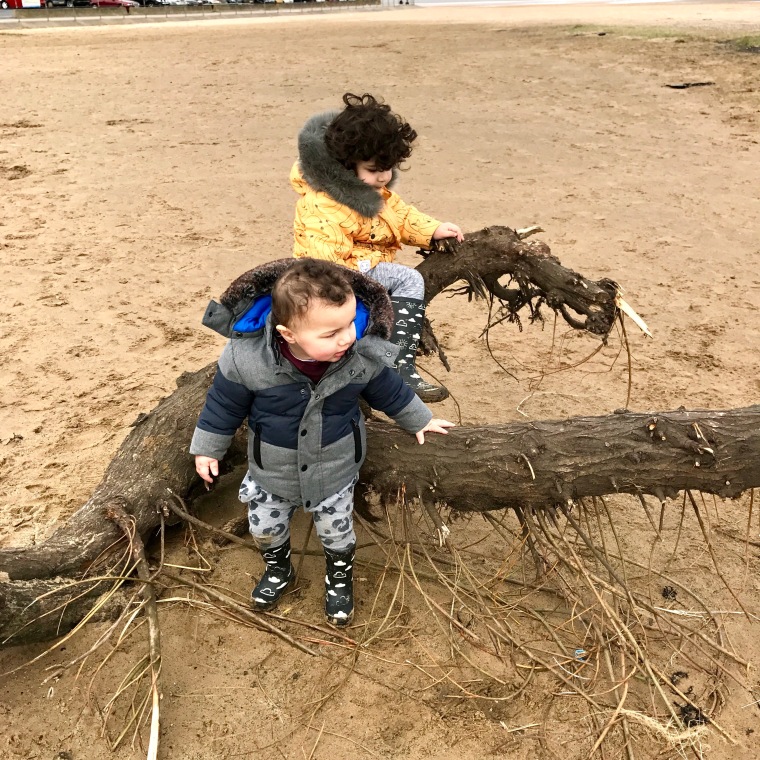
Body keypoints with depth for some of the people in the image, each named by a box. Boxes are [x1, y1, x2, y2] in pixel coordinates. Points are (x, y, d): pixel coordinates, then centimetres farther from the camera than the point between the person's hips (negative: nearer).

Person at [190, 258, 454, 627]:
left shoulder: (365, 354, -28)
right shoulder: (245, 357, -33)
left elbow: (389, 391, -5)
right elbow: (224, 403, -13)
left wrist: (419, 420, 10)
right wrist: (207, 447, 0)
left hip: (335, 470, 0)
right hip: (272, 471, 0)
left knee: (336, 532, 21)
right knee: (265, 528, 24)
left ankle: (340, 577, 54)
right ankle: (278, 569, 57)